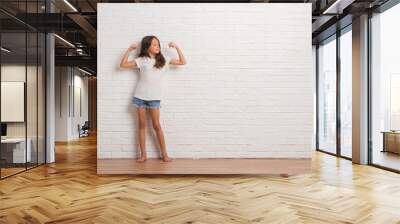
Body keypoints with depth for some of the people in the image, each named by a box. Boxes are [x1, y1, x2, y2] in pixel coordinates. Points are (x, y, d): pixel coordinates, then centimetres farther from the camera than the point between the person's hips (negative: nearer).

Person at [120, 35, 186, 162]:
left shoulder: (163, 60, 4)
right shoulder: (141, 60, 1)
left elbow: (183, 62, 4)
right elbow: (123, 65, -1)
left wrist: (177, 47, -3)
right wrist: (129, 50, -5)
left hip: (154, 97, 0)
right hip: (140, 96, 0)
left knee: (156, 125, 1)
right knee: (142, 125, 5)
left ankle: (164, 153, 9)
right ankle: (143, 154, 13)